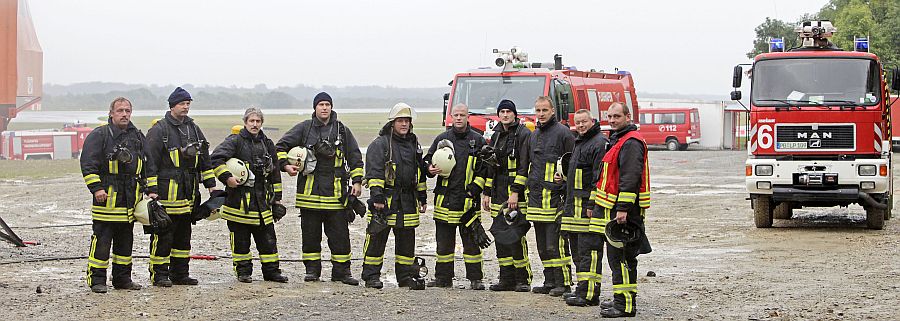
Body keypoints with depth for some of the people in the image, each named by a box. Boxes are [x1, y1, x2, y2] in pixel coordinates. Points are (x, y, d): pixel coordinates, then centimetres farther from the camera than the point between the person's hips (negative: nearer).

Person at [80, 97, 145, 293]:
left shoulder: (137, 137, 15)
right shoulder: (99, 135, -5)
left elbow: (143, 165, 25)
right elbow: (88, 164, -10)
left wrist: (142, 189, 19)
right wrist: (96, 188, -17)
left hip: (130, 198, 6)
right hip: (106, 197, -6)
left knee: (125, 240, 11)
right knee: (102, 239, -6)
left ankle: (123, 278, 19)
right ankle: (97, 279, -2)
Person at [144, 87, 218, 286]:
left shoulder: (193, 129, 16)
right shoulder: (159, 130, -6)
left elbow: (205, 159, 22)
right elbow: (150, 161, -9)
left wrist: (211, 184, 16)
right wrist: (151, 189, -15)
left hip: (188, 193, 7)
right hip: (166, 193, -7)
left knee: (183, 234, 12)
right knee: (163, 234, -6)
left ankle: (180, 273, 19)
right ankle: (159, 274, 0)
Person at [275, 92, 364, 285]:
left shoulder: (342, 130, 10)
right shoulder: (304, 128, 5)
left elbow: (355, 157, 14)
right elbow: (281, 146, 9)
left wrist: (357, 181, 6)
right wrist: (285, 165, -6)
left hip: (336, 190, 0)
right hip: (310, 188, 0)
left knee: (340, 233, -1)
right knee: (310, 233, 4)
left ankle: (341, 271, 4)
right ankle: (312, 269, 13)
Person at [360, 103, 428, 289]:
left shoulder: (414, 144, 16)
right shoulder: (380, 144, -5)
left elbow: (420, 173, 24)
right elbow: (374, 172, -12)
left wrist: (422, 197, 21)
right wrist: (377, 197, -20)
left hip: (408, 201, 6)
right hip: (386, 200, -6)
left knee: (407, 241, 9)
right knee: (377, 238, -3)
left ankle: (406, 276, 17)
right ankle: (371, 276, 4)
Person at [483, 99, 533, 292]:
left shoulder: (523, 135, -5)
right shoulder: (497, 135, 17)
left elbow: (524, 166, -12)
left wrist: (515, 192, -18)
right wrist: (487, 193, 16)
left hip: (516, 190, -7)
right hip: (498, 192, 7)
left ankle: (523, 279, -5)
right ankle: (506, 278, 10)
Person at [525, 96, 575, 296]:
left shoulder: (562, 132, -5)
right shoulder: (534, 136, 18)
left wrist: (568, 191, -12)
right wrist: (528, 188, 21)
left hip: (555, 195, -8)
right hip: (536, 196, 8)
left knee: (555, 242, -11)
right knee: (542, 244, 10)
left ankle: (564, 282, -6)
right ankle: (549, 282, 16)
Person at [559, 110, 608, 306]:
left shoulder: (599, 143, -11)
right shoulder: (579, 142, 21)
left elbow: (599, 178, -18)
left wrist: (592, 205, -21)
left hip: (589, 205, -10)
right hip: (575, 205, 10)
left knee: (588, 250, -11)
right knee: (578, 250, 12)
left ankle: (588, 294, -13)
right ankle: (583, 289, 18)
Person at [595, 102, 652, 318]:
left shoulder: (631, 142, -14)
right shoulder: (617, 140, 20)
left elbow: (630, 178, -22)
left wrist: (623, 208, -26)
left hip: (624, 210, -11)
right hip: (614, 208, 11)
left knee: (620, 256, -11)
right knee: (617, 256, 15)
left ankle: (625, 304, -10)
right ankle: (623, 299, 22)